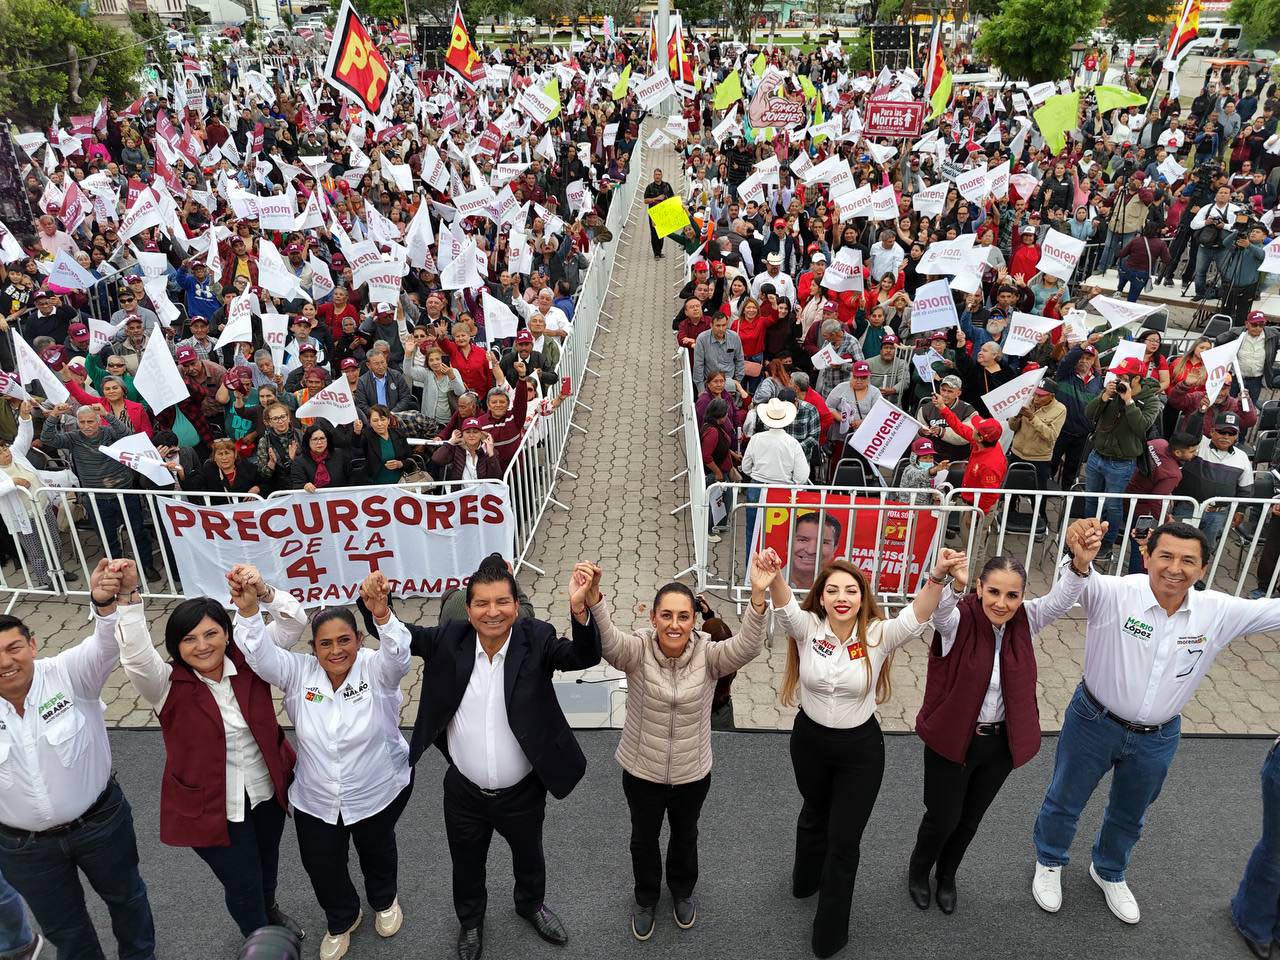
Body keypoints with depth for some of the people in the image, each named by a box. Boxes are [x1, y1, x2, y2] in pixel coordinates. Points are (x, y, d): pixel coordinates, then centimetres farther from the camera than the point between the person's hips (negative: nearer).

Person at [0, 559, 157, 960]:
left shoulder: (67, 675, -22)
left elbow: (105, 644, -39)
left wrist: (105, 603, -59)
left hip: (99, 822, -1)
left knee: (124, 895, 24)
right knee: (62, 927, 22)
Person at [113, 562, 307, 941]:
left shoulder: (248, 660, -11)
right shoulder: (168, 685, -18)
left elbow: (294, 623, -19)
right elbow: (135, 654, -36)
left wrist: (263, 592, -36)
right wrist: (126, 599, -49)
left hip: (268, 790, 3)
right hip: (212, 807, -3)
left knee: (267, 862, 29)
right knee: (242, 881, 13)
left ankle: (268, 908, 62)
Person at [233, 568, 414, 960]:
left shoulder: (376, 670, -21)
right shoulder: (299, 673, -14)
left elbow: (399, 655, -42)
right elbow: (260, 654, -28)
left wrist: (381, 613, -64)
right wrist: (248, 607, -50)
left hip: (379, 792, -2)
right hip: (316, 801, 2)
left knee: (376, 850, 25)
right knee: (321, 867, 18)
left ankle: (384, 900, 58)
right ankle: (341, 919, 51)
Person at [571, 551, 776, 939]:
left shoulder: (707, 655, -20)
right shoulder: (637, 651, -22)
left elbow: (746, 647, -38)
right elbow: (607, 640, -43)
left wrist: (759, 595, -58)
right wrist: (592, 599, -65)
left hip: (692, 774, 1)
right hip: (642, 772, -1)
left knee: (685, 835, 27)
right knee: (644, 838, 24)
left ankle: (682, 892, 57)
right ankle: (646, 899, 53)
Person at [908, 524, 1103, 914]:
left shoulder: (1026, 621, -10)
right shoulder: (957, 620, -22)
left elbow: (1062, 599, -27)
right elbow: (941, 609, -46)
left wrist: (1081, 563, -49)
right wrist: (952, 584, -70)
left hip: (1002, 742, 4)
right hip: (952, 740, -4)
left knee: (970, 819, 23)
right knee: (942, 818, 12)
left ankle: (947, 876, 51)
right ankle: (918, 871, 44)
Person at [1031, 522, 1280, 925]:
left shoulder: (1218, 612, -13)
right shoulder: (1114, 594, -28)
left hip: (1157, 739, 4)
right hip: (1094, 723, -4)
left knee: (1129, 815, 28)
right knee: (1065, 800, 19)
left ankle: (1109, 872, 57)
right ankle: (1049, 862, 48)